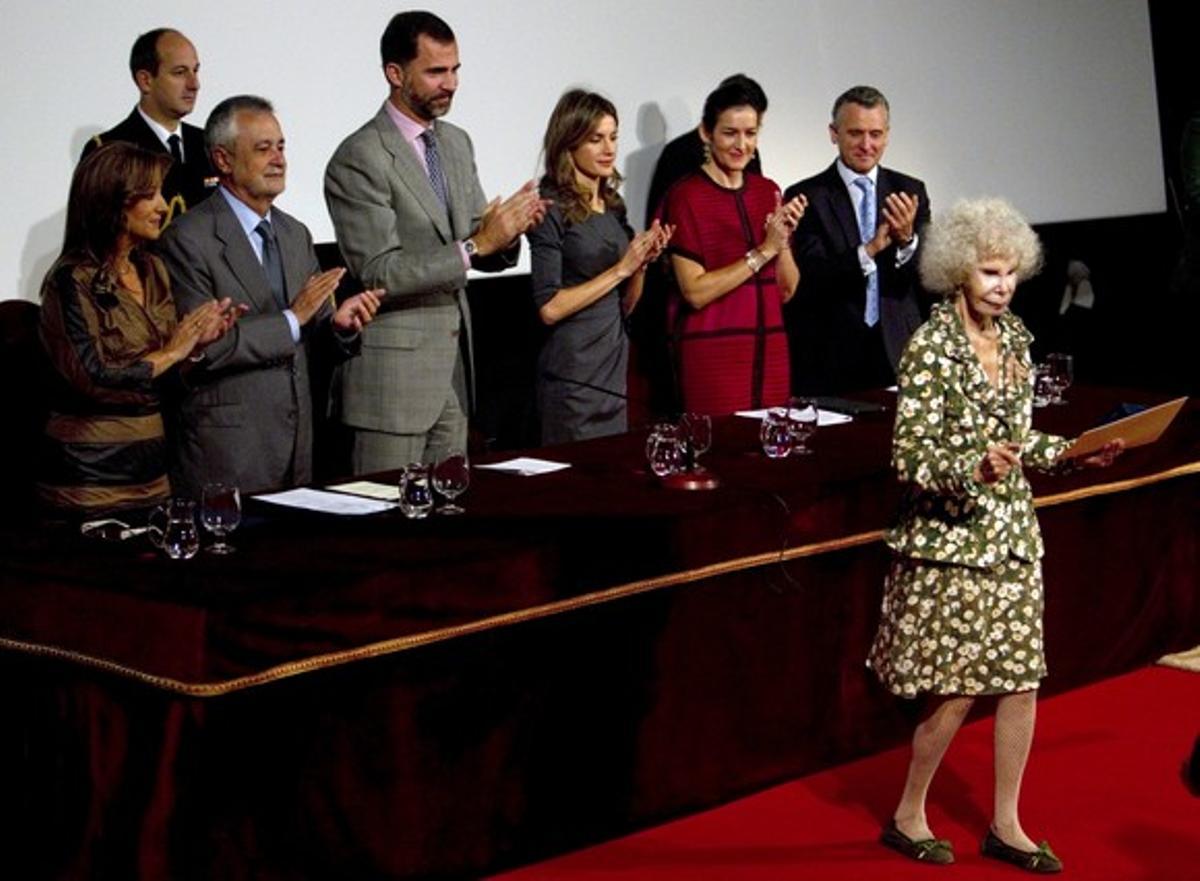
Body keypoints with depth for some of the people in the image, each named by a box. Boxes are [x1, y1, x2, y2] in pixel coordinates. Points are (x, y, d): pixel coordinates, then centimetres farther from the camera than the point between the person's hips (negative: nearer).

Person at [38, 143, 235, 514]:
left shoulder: (152, 270, 9)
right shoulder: (72, 281, -13)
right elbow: (93, 379, -21)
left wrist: (196, 342, -5)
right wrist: (169, 354, -11)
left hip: (151, 462, 7)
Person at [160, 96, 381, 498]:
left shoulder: (296, 234, 12)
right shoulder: (189, 239, -11)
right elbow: (201, 348, -18)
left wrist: (341, 325, -8)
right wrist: (292, 318, -19)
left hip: (296, 443, 7)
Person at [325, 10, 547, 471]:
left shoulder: (457, 143, 11)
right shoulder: (359, 159, -13)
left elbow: (483, 253, 14)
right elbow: (379, 274, -19)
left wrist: (507, 234, -9)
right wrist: (476, 244, -24)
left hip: (455, 362, 7)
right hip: (394, 367, -7)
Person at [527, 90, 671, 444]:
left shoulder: (612, 205, 11)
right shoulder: (553, 210, -10)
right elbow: (549, 308, -16)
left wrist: (642, 263, -2)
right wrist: (620, 269, -14)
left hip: (614, 371, 7)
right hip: (573, 377, -7)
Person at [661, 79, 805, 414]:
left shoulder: (768, 191, 11)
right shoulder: (686, 196, -6)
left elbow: (787, 290, 10)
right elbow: (695, 292, -13)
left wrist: (783, 240, -7)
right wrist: (764, 251, -14)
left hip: (768, 352, 5)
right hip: (711, 353, -5)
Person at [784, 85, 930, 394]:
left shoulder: (910, 192, 8)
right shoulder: (807, 197, -2)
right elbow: (809, 281, -12)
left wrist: (907, 240, -18)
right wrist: (869, 249, -24)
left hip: (899, 354, 3)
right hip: (831, 357, -3)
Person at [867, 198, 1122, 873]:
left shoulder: (1015, 337, 7)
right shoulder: (930, 347, -14)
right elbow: (910, 454, -18)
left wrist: (1075, 451, 0)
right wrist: (974, 470, -34)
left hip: (1012, 532, 7)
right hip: (951, 537, -7)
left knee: (1022, 679, 7)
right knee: (956, 691, -2)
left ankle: (1006, 825, 19)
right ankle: (908, 816, 17)